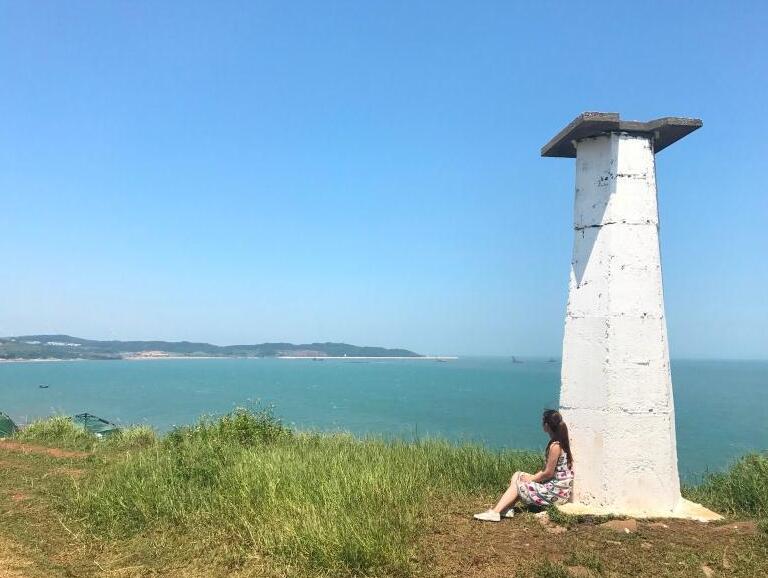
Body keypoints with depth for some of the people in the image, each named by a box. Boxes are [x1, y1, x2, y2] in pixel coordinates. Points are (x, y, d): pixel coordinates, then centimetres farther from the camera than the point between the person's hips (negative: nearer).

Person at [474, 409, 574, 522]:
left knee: (517, 484, -3)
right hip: (555, 485, 9)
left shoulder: (555, 446, -21)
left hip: (557, 492, -9)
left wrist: (531, 479, -4)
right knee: (517, 475, 9)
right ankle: (507, 509, 0)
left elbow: (548, 473, -19)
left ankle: (495, 512, -4)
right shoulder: (561, 442, 9)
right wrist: (533, 477, 4)